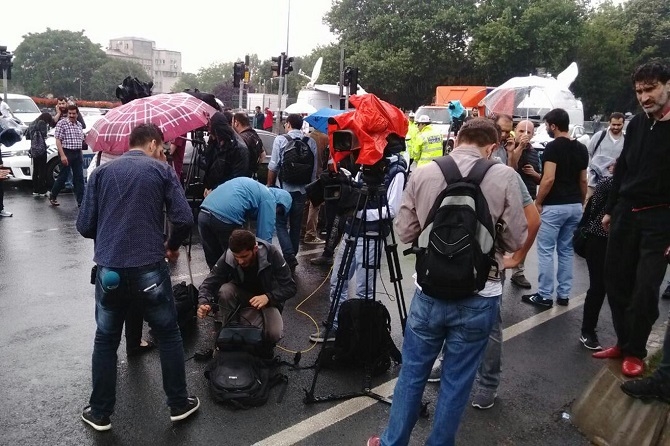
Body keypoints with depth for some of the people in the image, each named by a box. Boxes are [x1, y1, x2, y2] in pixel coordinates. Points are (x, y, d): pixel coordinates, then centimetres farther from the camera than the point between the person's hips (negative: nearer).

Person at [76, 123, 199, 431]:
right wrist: (173, 246, 12)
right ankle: (178, 404, 26)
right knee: (168, 336, 15)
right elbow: (184, 219, -7)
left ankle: (100, 414, 28)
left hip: (109, 270, 3)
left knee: (105, 341, 18)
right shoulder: (161, 170, 2)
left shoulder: (102, 172, 10)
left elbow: (85, 226, 6)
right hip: (149, 268, -2)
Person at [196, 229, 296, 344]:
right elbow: (209, 283, -17)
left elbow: (290, 287, -24)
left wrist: (268, 297, -42)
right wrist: (204, 303, -38)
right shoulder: (228, 258, -22)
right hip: (242, 294, 2)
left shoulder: (271, 253, -28)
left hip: (268, 298, -2)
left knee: (274, 334, -28)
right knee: (225, 290, -30)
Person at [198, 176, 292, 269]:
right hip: (224, 219, -8)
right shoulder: (269, 199, 7)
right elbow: (265, 235, 4)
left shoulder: (251, 185, 32)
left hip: (203, 214, 8)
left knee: (214, 264, 19)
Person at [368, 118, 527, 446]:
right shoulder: (504, 177, -8)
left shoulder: (422, 174, -4)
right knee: (457, 380, 14)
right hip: (479, 297, -1)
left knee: (411, 373, 16)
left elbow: (404, 233, 1)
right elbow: (515, 240, -3)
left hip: (429, 292, 1)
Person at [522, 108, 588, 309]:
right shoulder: (581, 148, 10)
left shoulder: (553, 147, -13)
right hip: (574, 206, 8)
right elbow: (583, 181, 14)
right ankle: (564, 294, 19)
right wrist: (581, 203, 22)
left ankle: (545, 296, 5)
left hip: (554, 206, -7)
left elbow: (549, 179, -20)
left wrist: (538, 202, -10)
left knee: (546, 251, 0)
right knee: (566, 251, 14)